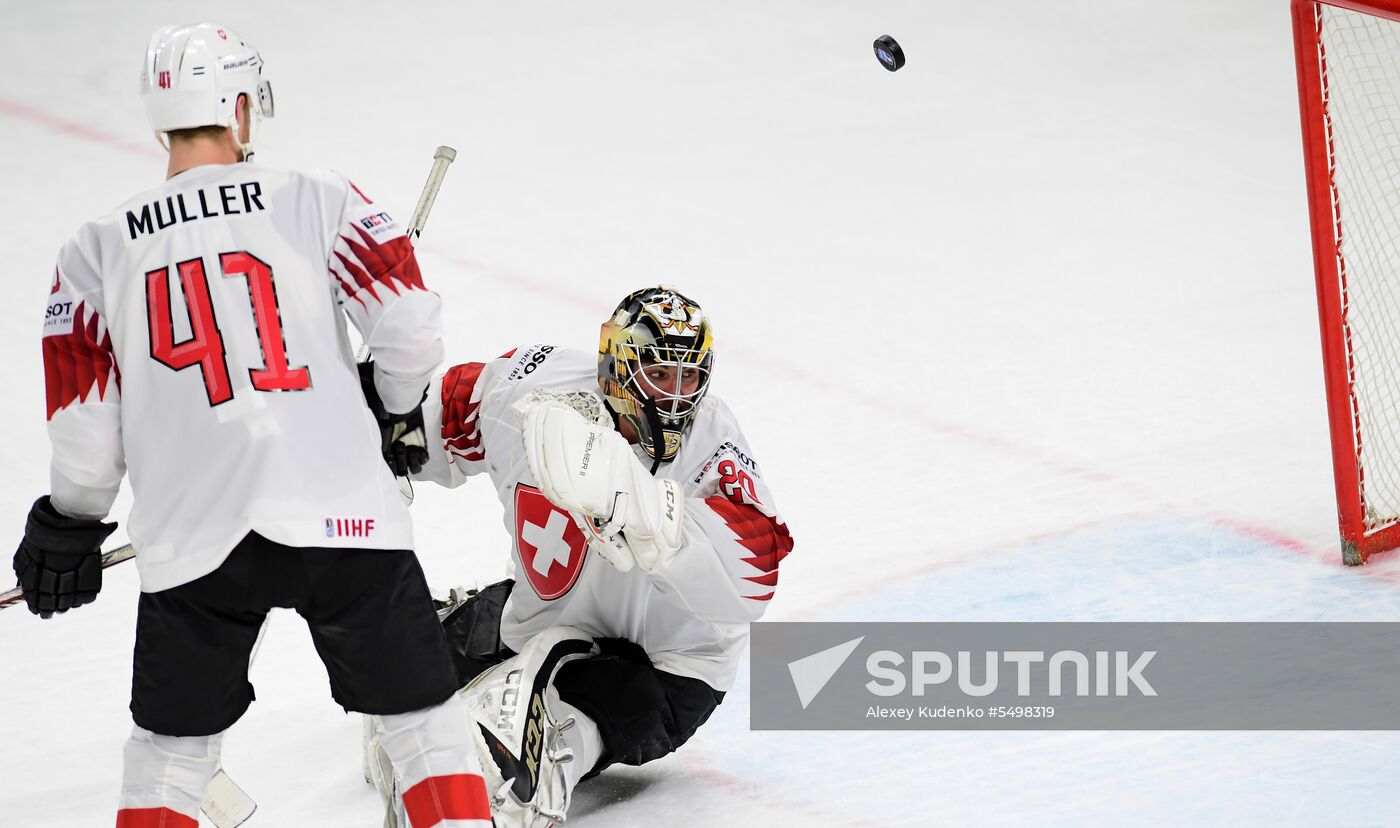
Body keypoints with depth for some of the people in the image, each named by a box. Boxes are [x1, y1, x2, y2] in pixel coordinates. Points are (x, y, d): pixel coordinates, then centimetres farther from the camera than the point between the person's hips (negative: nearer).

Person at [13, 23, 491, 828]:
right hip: (343, 517, -2)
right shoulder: (321, 202, 1)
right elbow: (411, 325, -2)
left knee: (171, 738, 19)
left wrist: (68, 524, 24)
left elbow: (85, 421, 8)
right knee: (426, 713, 12)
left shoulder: (97, 250, 7)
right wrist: (399, 405, 19)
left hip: (192, 541, 2)